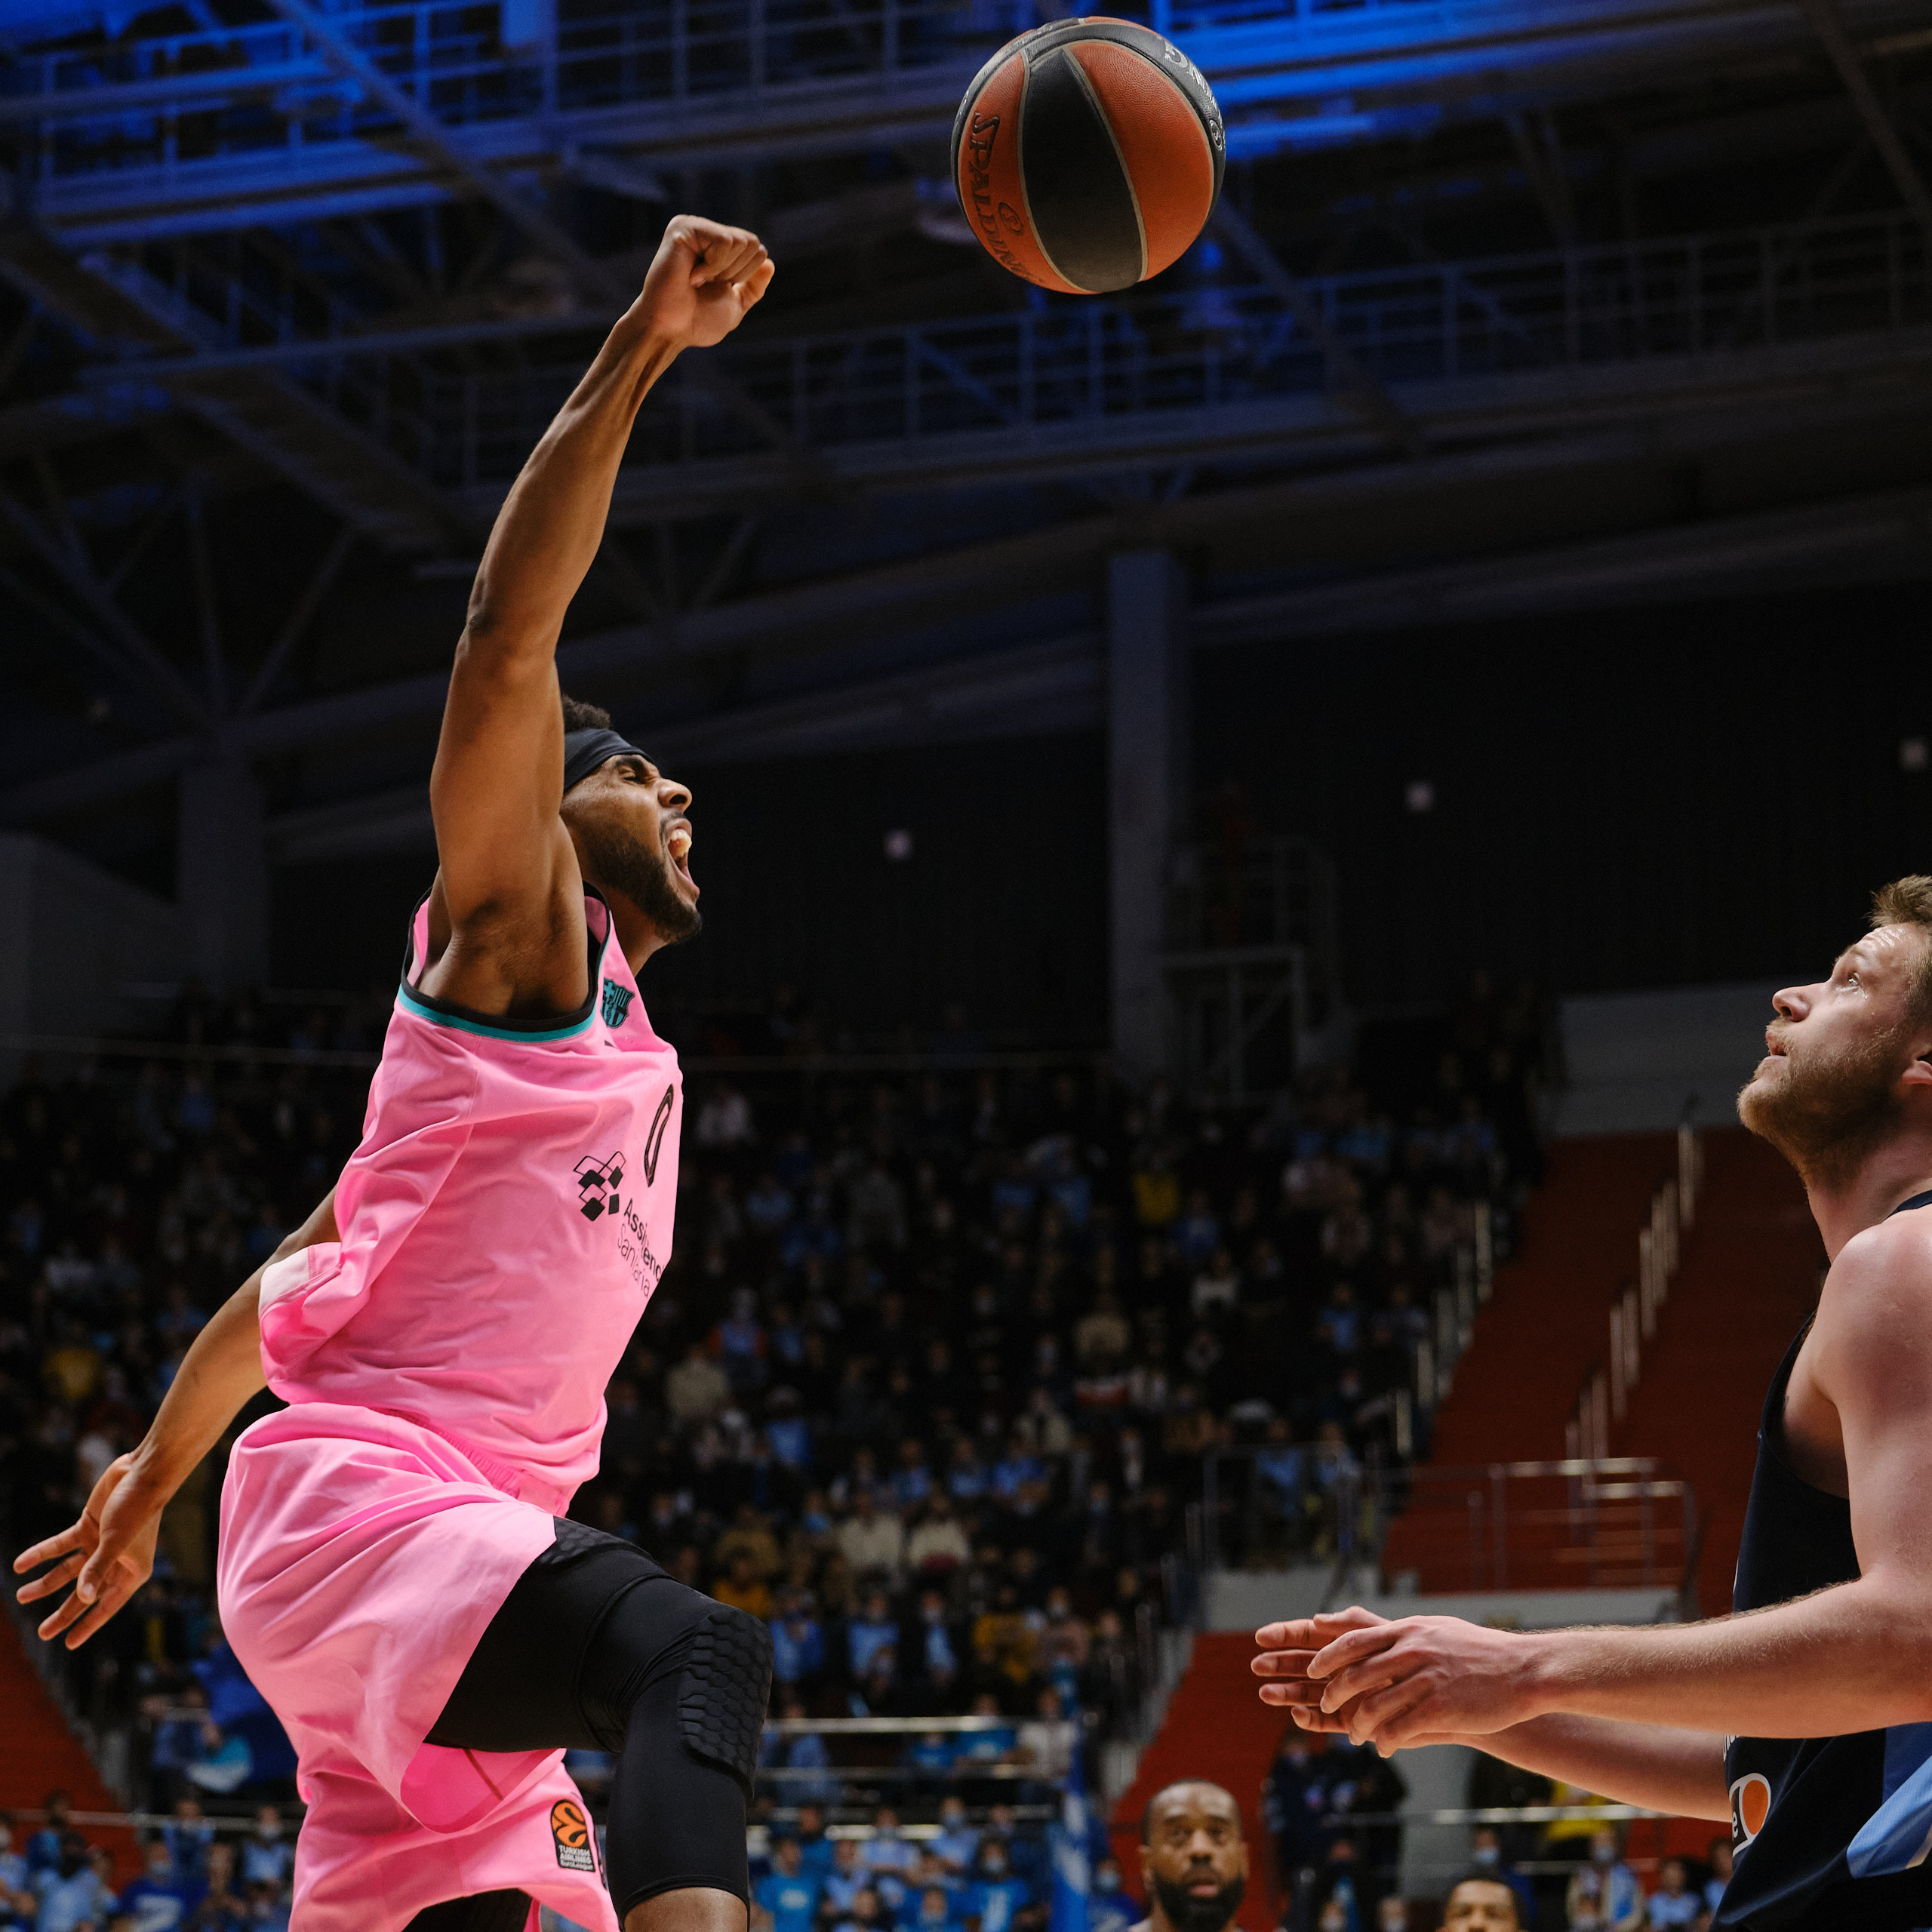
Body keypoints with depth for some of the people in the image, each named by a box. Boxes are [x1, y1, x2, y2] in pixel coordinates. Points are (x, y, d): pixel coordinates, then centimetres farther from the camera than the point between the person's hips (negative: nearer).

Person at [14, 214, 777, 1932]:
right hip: (354, 1496, -10)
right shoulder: (511, 933, 5)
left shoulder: (635, 1061, 27)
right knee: (700, 1651, -35)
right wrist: (641, 350, -13)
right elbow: (509, 638, -11)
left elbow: (301, 1277, 32)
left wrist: (156, 1480, 34)